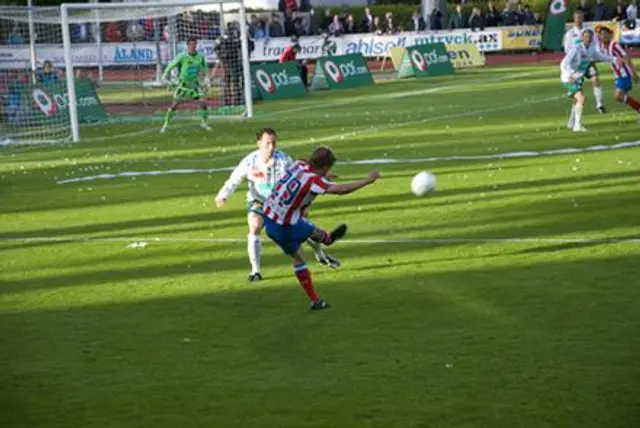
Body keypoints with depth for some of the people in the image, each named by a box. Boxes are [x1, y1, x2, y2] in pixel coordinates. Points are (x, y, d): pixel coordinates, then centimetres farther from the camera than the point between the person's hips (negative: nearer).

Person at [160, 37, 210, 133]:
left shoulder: (200, 57, -6)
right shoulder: (182, 57, -17)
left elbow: (205, 67, 14)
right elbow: (171, 65, -8)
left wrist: (206, 78, 12)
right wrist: (165, 76, -12)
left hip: (195, 84, 3)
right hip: (183, 83, -3)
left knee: (203, 102, -9)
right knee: (175, 104, -7)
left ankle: (203, 123, 12)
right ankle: (166, 124, 6)